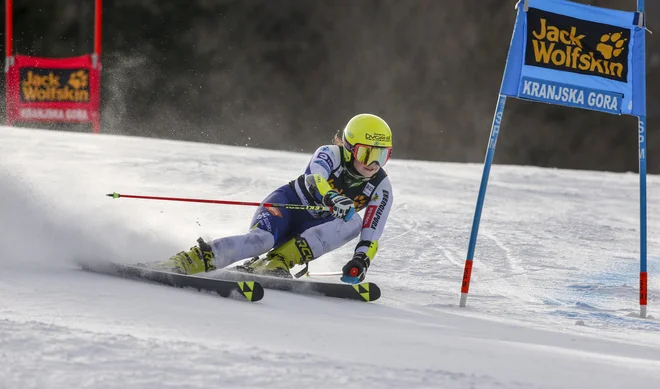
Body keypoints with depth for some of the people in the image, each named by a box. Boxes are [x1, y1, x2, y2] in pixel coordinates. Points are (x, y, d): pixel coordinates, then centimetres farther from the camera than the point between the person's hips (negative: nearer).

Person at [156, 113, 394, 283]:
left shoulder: (381, 190, -7)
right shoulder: (331, 154, -16)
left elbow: (371, 236, -9)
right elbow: (314, 178, -38)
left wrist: (361, 261, -31)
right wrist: (333, 199, -60)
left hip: (311, 230, 4)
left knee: (354, 223, -28)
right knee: (262, 238, -37)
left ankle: (276, 263, -36)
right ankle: (185, 263, -44)